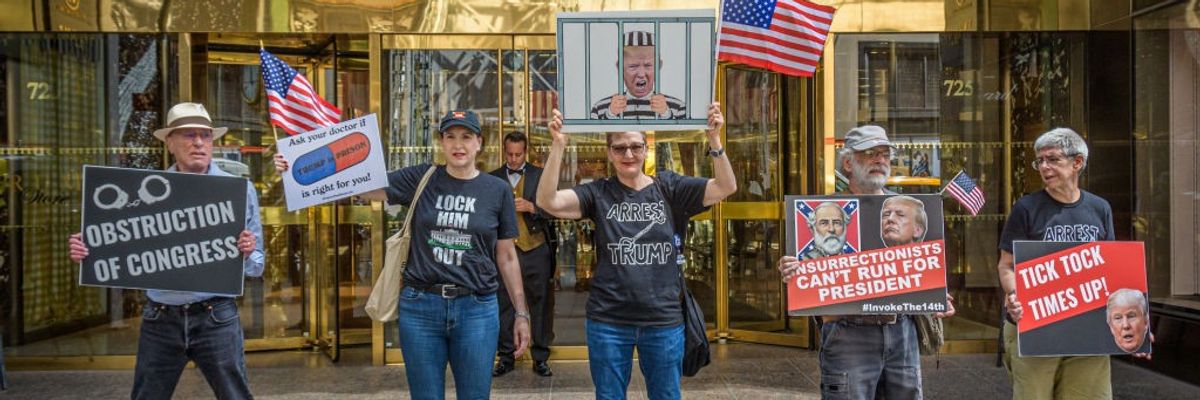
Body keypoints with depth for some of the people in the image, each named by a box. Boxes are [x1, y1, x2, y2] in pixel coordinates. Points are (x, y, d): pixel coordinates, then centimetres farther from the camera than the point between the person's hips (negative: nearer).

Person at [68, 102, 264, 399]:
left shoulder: (240, 189, 0)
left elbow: (256, 266, 2)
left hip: (215, 316, -2)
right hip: (160, 318, 2)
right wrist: (87, 251, -13)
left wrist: (246, 253, -20)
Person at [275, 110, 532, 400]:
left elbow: (507, 256, 6)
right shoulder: (420, 179, 2)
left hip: (477, 309, 0)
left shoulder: (498, 190, 2)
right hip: (421, 306, 1)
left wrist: (521, 313, 5)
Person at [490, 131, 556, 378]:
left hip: (536, 250, 0)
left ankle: (541, 358, 12)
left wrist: (531, 207, -15)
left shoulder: (539, 175, 7)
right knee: (505, 305, 2)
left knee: (540, 304, 3)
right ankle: (505, 357, 14)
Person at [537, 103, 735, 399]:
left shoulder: (669, 188, 0)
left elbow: (726, 187, -10)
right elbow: (547, 201, -15)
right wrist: (558, 146, -26)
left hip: (664, 320, 1)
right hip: (608, 321, 0)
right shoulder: (598, 193, -2)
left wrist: (714, 138, -24)